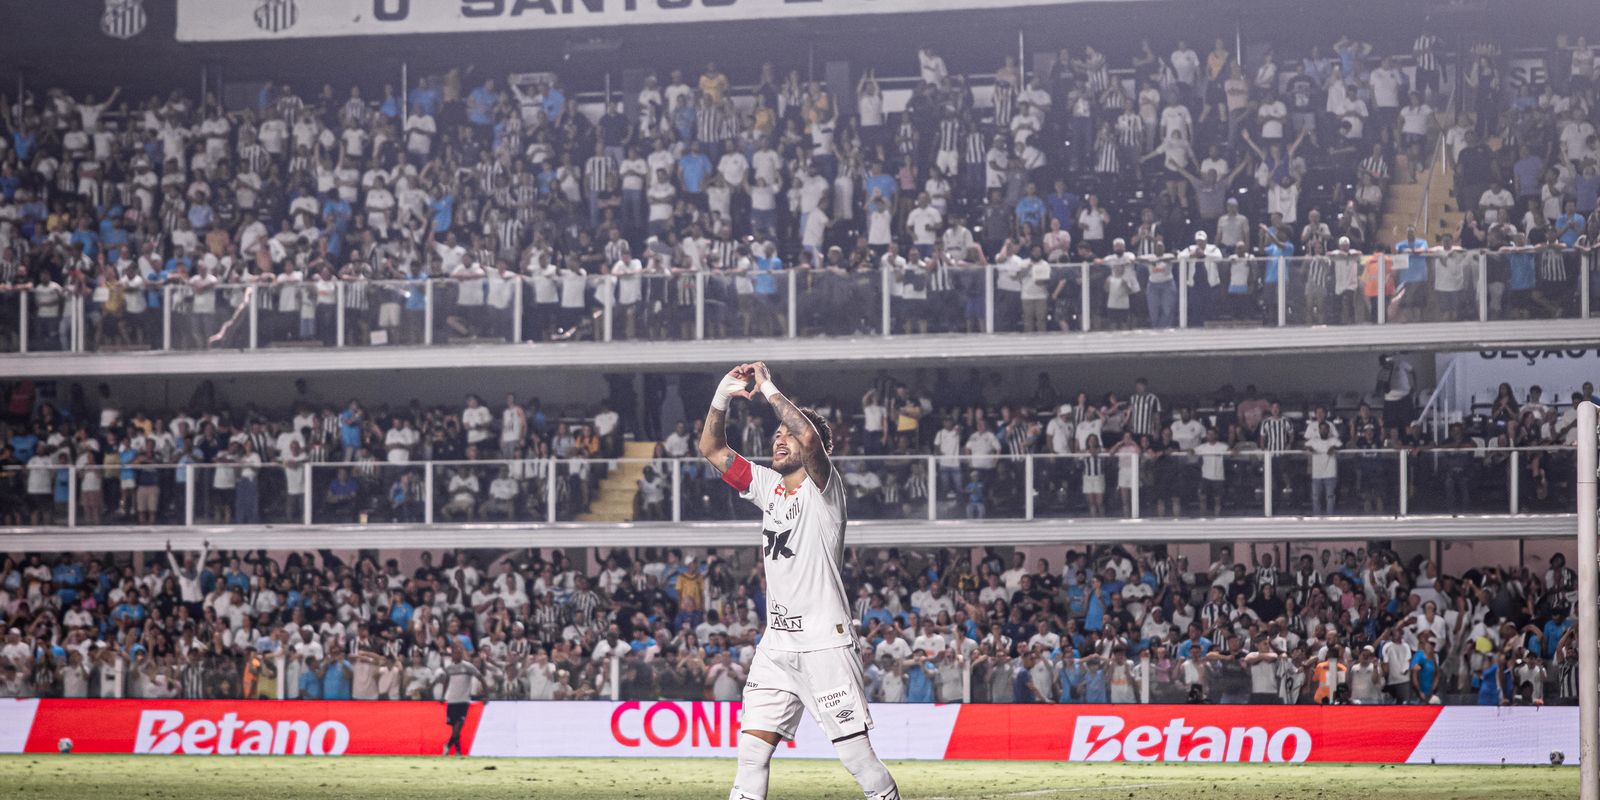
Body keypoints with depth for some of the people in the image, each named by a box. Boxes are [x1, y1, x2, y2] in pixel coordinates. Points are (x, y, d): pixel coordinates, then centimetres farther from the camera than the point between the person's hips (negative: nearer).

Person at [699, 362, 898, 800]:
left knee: (856, 753, -6)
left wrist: (770, 390, -18)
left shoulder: (822, 487, -5)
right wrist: (723, 396, -3)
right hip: (776, 645, 6)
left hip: (825, 644, -6)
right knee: (752, 751, -1)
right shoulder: (767, 485, 13)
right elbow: (711, 448, 11)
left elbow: (810, 438, -25)